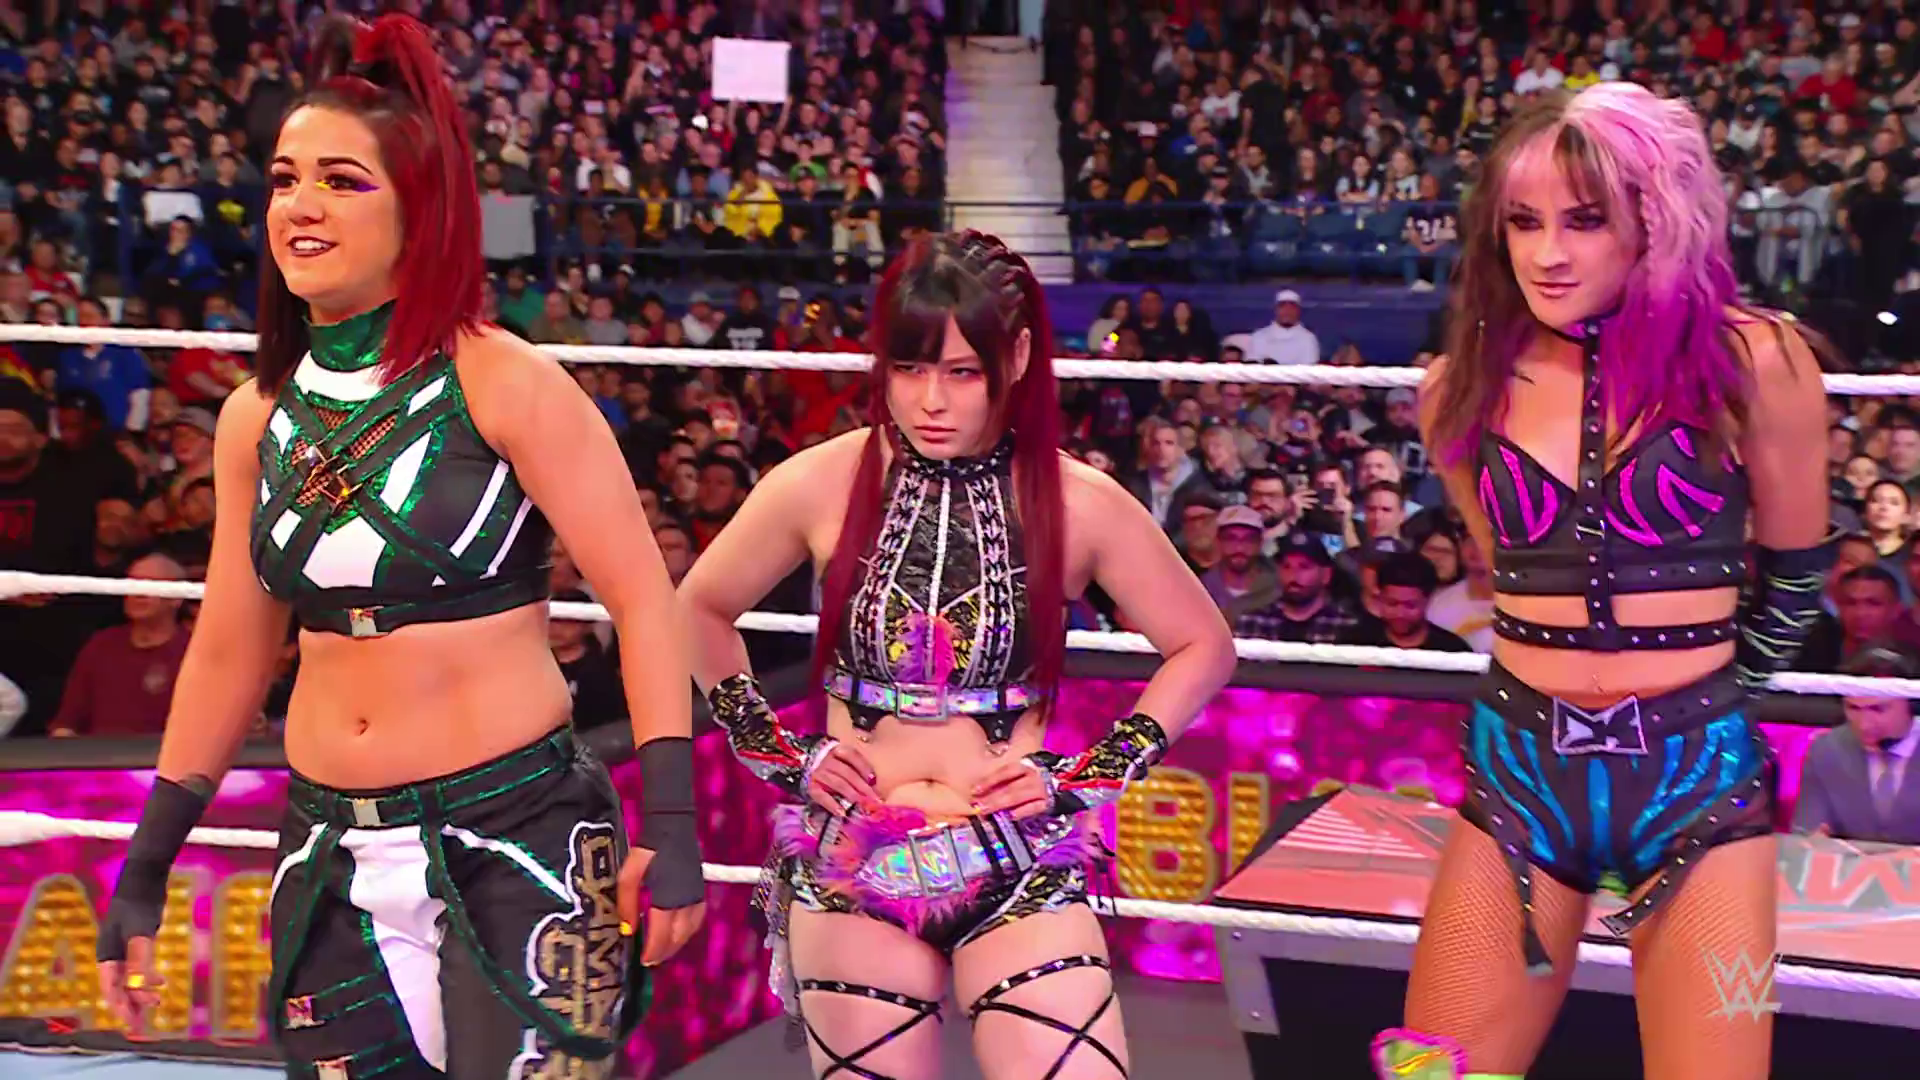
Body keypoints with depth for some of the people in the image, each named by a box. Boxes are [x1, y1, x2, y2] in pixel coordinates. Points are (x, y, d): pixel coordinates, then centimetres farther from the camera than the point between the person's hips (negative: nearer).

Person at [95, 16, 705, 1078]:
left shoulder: (503, 385, -10)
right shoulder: (256, 419, 6)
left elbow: (641, 600, -10)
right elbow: (229, 652, 15)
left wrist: (669, 822, -16)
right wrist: (145, 865, 16)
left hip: (516, 837, -5)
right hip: (333, 861, 5)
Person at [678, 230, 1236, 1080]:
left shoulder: (1081, 503, -5)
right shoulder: (819, 485, -4)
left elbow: (1202, 646, 7)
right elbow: (700, 609, 11)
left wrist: (1090, 778, -2)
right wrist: (779, 756, 3)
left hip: (1020, 873, -1)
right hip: (849, 874, 1)